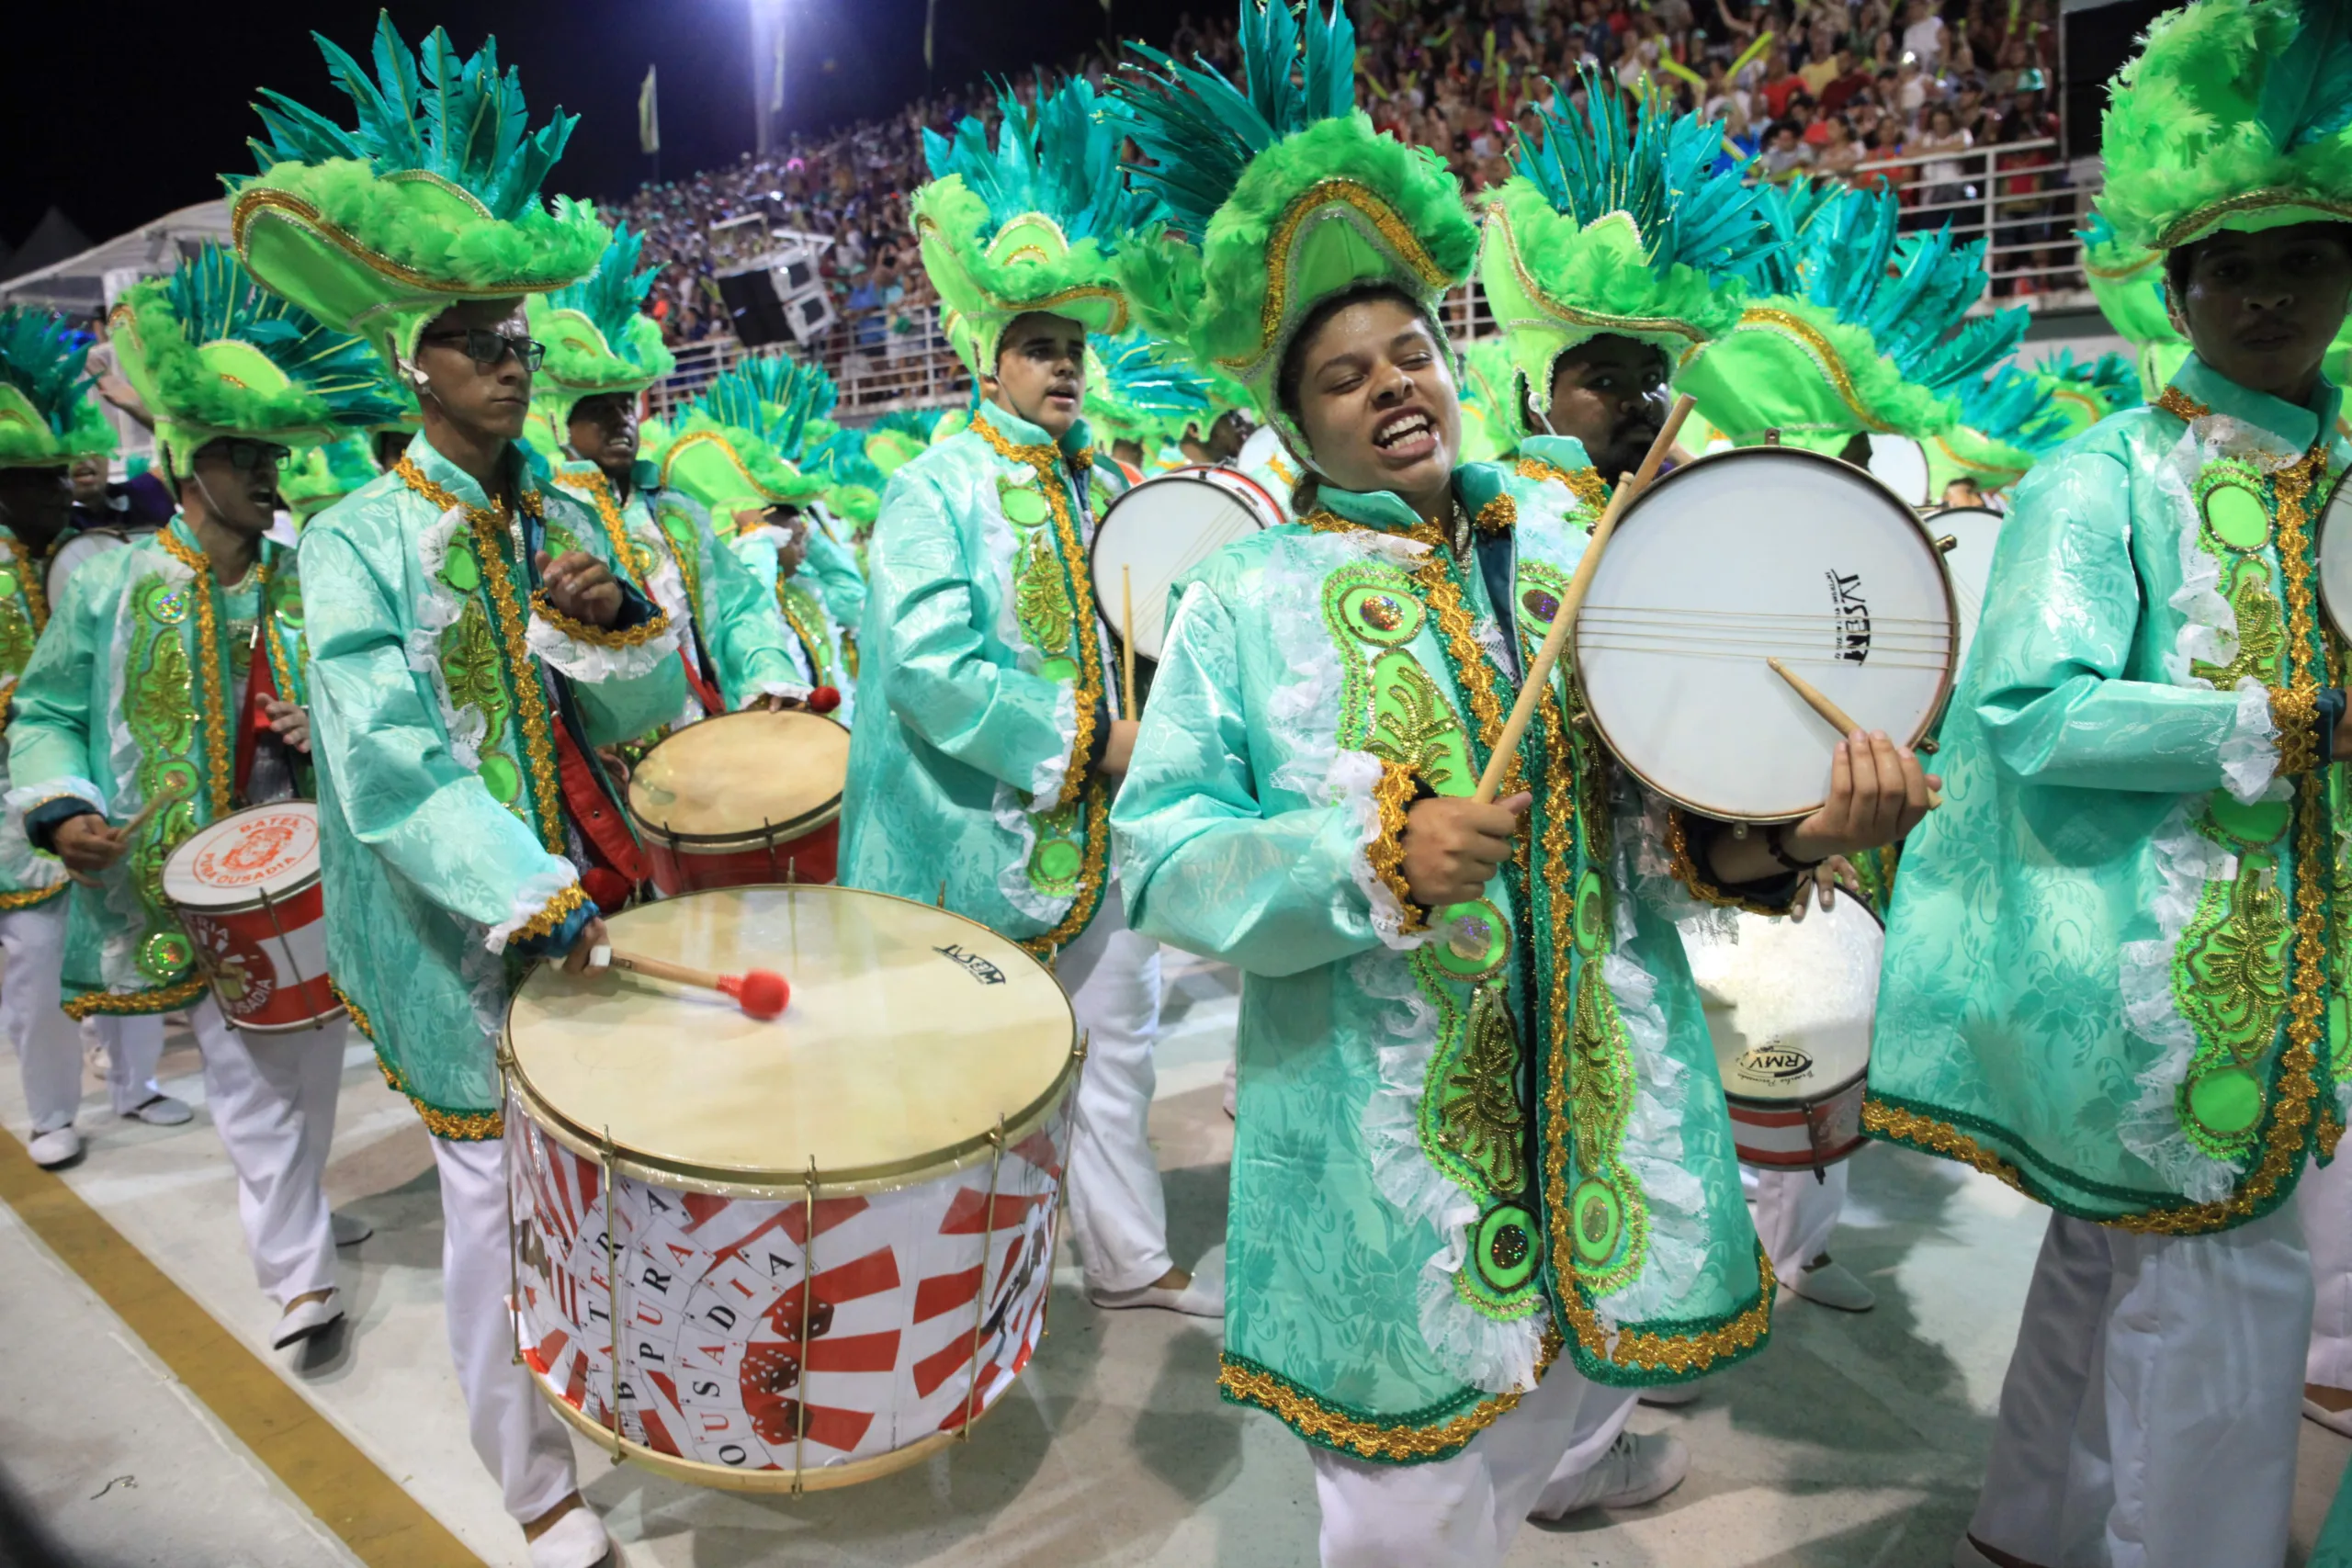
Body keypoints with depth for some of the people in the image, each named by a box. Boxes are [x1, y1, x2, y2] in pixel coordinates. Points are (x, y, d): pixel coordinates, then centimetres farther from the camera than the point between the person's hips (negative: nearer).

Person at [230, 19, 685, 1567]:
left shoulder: (565, 521, 7)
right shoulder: (360, 539, -10)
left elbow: (651, 711, 6)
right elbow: (390, 772, -21)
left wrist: (613, 621, -15)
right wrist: (539, 903, -31)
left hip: (590, 899, 5)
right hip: (461, 935, -4)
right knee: (499, 1200, 5)